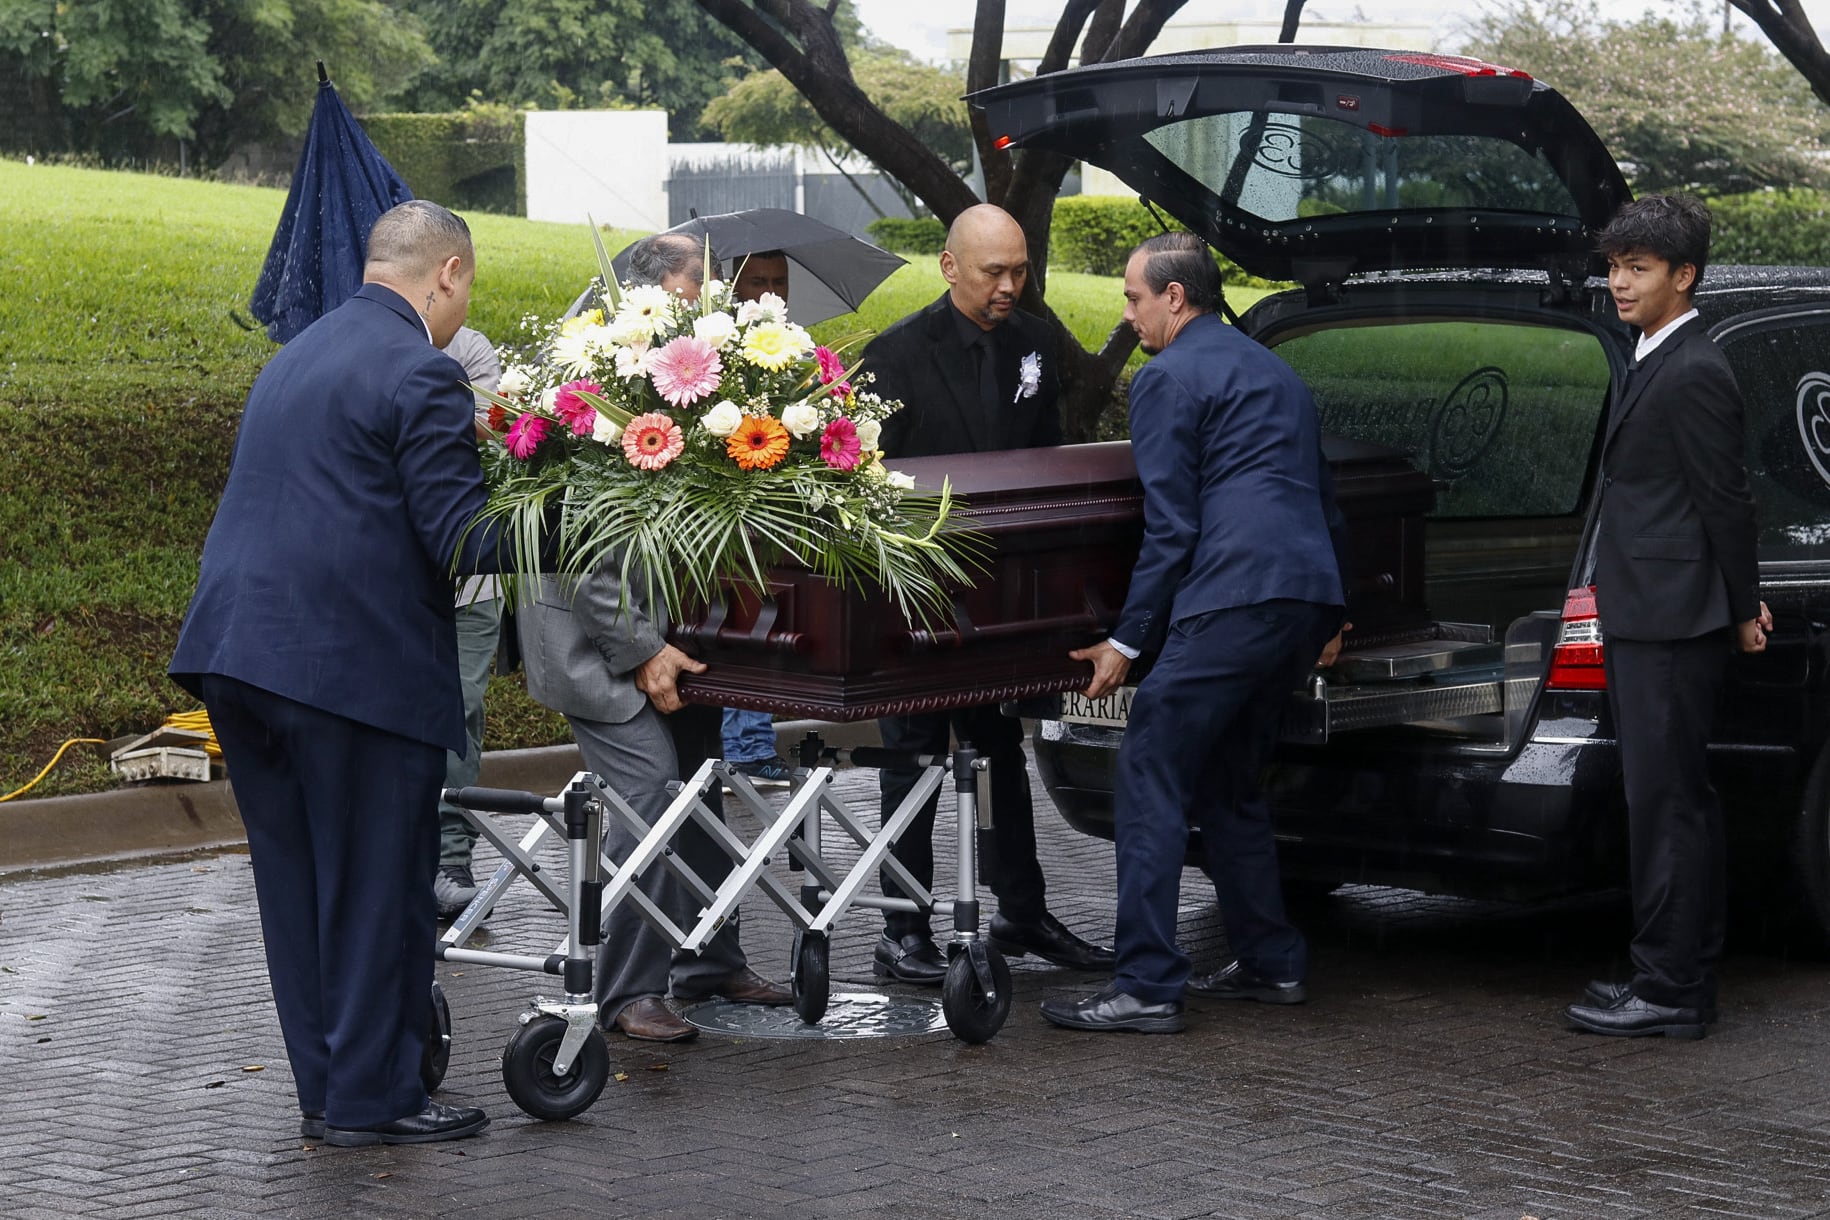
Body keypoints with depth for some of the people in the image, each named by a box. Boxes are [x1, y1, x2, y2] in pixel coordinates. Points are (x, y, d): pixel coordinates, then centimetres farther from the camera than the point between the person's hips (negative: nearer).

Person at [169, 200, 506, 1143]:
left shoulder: (295, 357, 20)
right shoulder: (421, 374, -9)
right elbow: (463, 542, -14)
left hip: (237, 651, 8)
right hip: (356, 665, -8)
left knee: (296, 880, 14)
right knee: (377, 885, 2)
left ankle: (327, 1086, 21)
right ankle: (370, 1097, 8)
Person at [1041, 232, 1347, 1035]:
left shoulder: (1168, 380, -2)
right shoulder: (1275, 373, 26)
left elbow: (1170, 525, -8)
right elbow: (1324, 502, 31)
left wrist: (1128, 640, -4)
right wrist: (1330, 620, 39)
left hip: (1229, 604, -9)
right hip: (1306, 598, 9)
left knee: (1150, 779, -6)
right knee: (1229, 782, 21)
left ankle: (1147, 987, -11)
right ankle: (1271, 962, 23)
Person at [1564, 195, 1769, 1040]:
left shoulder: (1694, 374, -15)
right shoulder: (1656, 366, 17)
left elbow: (1726, 501, -13)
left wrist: (1742, 611, -6)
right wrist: (1740, 603, 21)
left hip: (1671, 626, -10)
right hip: (1646, 621, 10)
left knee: (1665, 802, -7)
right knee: (1680, 802, 14)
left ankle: (1669, 992, -4)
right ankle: (1680, 976, 21)